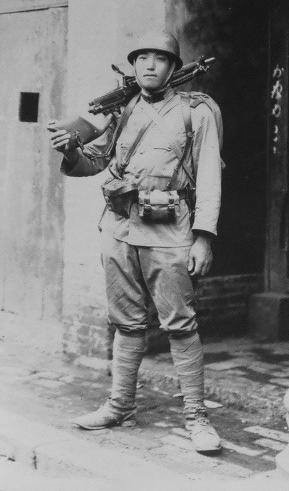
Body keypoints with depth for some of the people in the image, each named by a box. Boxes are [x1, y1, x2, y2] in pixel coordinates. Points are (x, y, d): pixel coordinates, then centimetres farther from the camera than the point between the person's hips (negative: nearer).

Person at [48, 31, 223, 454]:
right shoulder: (120, 110, 14)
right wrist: (70, 149, -8)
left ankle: (196, 417, 6)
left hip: (169, 232, -4)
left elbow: (209, 176, -2)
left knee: (181, 326, -3)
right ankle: (121, 407, 24)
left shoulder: (196, 111, 3)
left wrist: (203, 236, -11)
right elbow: (91, 161, 16)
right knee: (126, 324, 12)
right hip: (119, 228, 4)